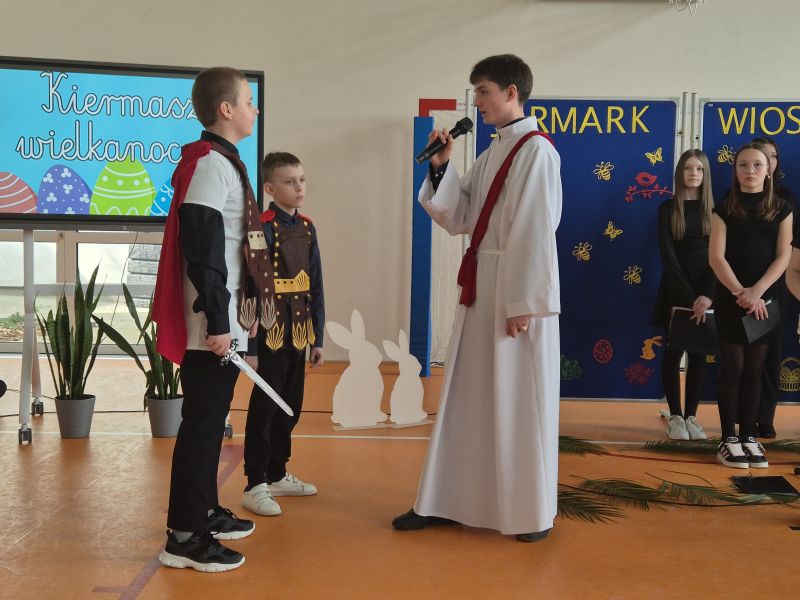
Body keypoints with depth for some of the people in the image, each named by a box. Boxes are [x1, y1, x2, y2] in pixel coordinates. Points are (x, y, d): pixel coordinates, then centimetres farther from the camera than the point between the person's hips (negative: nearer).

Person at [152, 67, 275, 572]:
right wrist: (217, 323, -22)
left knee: (211, 418, 17)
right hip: (213, 323, -10)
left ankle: (205, 511, 29)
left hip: (227, 319, 10)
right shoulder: (211, 164, -15)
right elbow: (203, 252, -21)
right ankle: (184, 536, 3)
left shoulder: (223, 162, 16)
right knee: (202, 422, -5)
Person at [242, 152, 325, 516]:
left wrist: (317, 337, 11)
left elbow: (316, 285, 11)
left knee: (290, 408, 16)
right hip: (272, 332, -7)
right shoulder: (262, 227, -12)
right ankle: (255, 486, 10)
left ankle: (277, 475, 31)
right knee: (265, 408, 0)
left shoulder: (307, 227, 10)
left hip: (299, 333, 7)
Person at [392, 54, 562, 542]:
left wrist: (524, 303, -19)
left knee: (519, 403, 1)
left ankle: (531, 513, 16)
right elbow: (457, 218, 13)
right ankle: (445, 501, 24)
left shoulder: (536, 150, -11)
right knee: (468, 396, 13)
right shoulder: (493, 153, 15)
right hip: (482, 286, 9)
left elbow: (535, 233, -17)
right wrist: (441, 167, 0)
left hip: (518, 288, -9)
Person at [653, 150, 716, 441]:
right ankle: (675, 417, 8)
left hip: (706, 290, 2)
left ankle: (691, 417, 11)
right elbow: (667, 255, -6)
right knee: (674, 352, 1)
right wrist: (688, 296, -15)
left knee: (699, 353, 4)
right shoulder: (668, 208, 1)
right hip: (676, 290, -2)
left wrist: (707, 295, -16)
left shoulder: (714, 209, 6)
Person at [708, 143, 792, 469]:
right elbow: (716, 257, -6)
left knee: (754, 369, 6)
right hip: (731, 299, -2)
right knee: (733, 367, -1)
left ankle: (747, 437, 13)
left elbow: (783, 256, -1)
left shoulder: (781, 209, 6)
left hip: (766, 300, 2)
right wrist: (741, 293, -17)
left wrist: (757, 291, -14)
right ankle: (728, 439, 4)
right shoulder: (725, 209, 2)